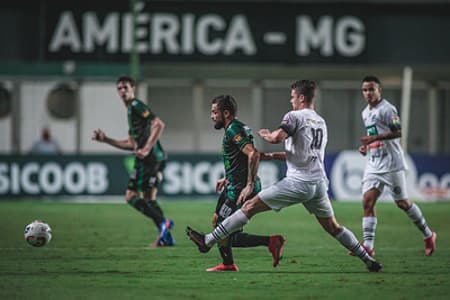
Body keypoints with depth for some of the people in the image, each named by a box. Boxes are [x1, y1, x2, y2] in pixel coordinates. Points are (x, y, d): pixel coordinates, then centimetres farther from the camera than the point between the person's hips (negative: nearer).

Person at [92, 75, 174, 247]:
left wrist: (147, 149, -23)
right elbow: (131, 144, 28)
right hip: (158, 158, 10)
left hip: (149, 158, -10)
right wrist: (106, 140, 26)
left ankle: (162, 222, -19)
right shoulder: (130, 110, 25)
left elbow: (159, 125, -18)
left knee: (131, 196, -9)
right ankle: (166, 237, 9)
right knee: (148, 199, 12)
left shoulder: (136, 106, -5)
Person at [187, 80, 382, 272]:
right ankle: (368, 260, 13)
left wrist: (265, 134, 5)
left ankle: (208, 241, -5)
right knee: (333, 228, 16)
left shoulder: (295, 116, -3)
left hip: (298, 182, -7)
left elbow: (276, 138, -19)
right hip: (319, 182, 7)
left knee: (250, 207, -4)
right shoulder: (321, 123, 21)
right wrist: (272, 156, 25)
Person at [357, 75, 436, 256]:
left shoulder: (387, 109, -11)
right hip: (373, 165, 8)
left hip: (391, 164, -8)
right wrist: (366, 146, 11)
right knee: (367, 201, -7)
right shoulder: (366, 113, 16)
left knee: (402, 203, -1)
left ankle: (428, 235, 18)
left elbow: (398, 132, -19)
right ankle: (368, 246, -13)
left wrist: (374, 138, -25)